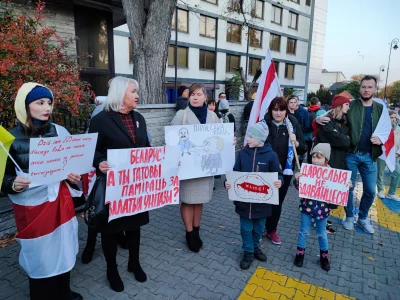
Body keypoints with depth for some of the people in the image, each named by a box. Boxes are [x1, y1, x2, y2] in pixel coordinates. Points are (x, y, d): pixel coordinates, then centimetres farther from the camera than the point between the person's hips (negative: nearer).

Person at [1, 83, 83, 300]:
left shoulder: (60, 132, -1)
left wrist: (73, 176, -11)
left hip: (60, 201, 3)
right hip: (31, 205, -2)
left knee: (63, 249, 16)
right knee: (39, 255, 11)